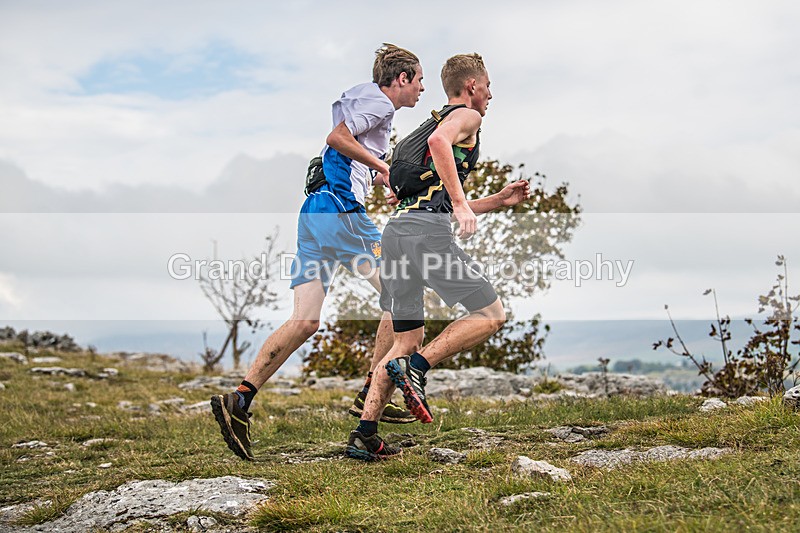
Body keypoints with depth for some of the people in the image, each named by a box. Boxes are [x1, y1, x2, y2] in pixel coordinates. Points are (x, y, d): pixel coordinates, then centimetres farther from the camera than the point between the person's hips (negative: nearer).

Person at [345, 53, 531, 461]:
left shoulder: (441, 118, 35)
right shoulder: (467, 116, 7)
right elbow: (439, 140, -19)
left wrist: (500, 201, 34)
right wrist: (460, 204, -22)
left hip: (397, 227, 9)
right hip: (426, 229, -9)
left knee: (407, 340, 12)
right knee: (491, 315, -1)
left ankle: (364, 436, 6)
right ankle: (415, 367, -15)